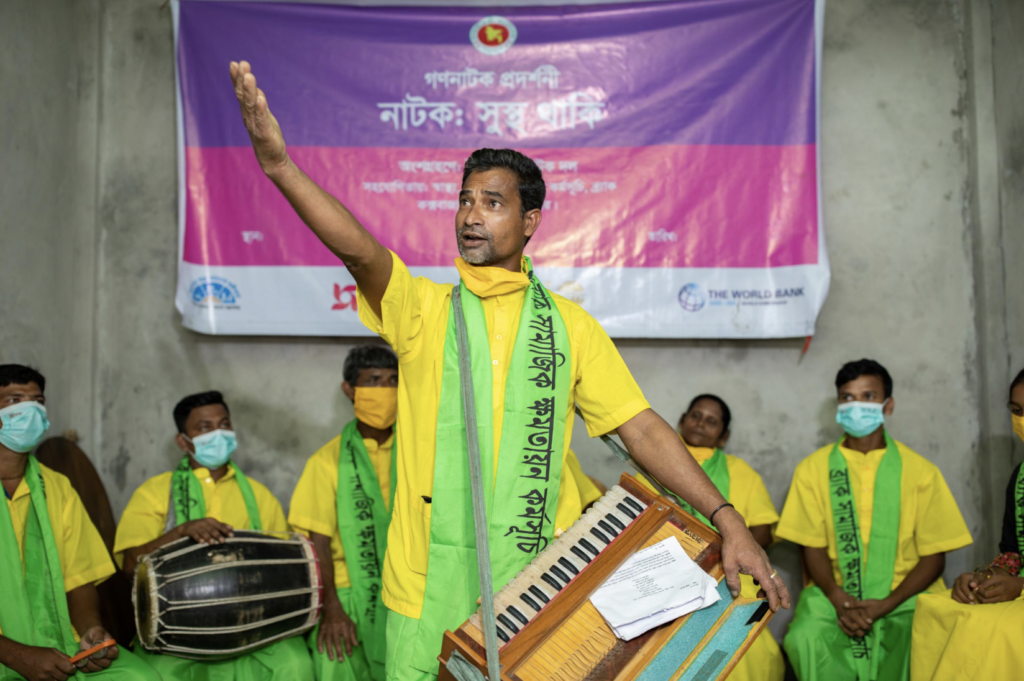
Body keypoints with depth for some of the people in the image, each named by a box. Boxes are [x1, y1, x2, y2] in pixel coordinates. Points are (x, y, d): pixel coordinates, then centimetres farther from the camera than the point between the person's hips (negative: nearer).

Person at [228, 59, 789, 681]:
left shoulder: (570, 325, 5)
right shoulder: (423, 308, 2)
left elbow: (643, 429, 3)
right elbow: (360, 250, -17)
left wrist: (728, 521, -6)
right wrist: (281, 166, -33)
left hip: (541, 583, 1)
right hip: (429, 585, 0)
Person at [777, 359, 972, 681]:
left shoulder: (920, 471, 5)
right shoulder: (813, 469, 8)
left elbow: (934, 557, 3)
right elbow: (811, 546, 4)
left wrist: (886, 604, -12)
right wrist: (839, 600, -14)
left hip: (904, 596, 0)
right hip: (835, 593, 0)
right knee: (803, 639, -30)